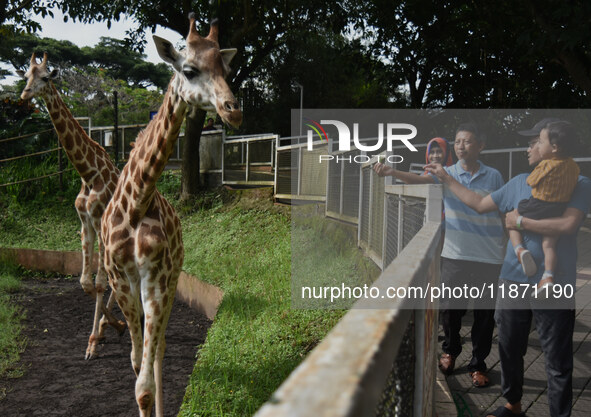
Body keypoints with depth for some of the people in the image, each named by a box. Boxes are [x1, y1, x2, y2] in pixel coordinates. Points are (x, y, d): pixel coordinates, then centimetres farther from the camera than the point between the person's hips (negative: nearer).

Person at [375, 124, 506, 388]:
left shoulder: (493, 177, 4)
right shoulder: (447, 174, 2)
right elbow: (419, 179, -16)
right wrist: (391, 172, -33)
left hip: (489, 257, 0)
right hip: (455, 255, 0)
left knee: (485, 313, 7)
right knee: (450, 308, 6)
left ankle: (478, 364, 24)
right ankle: (450, 351, 33)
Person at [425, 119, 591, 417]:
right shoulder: (519, 183, 10)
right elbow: (480, 204, 19)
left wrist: (520, 221, -14)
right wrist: (446, 179, 21)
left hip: (554, 287, -5)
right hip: (513, 280, 5)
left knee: (557, 362, 3)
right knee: (509, 348, 16)